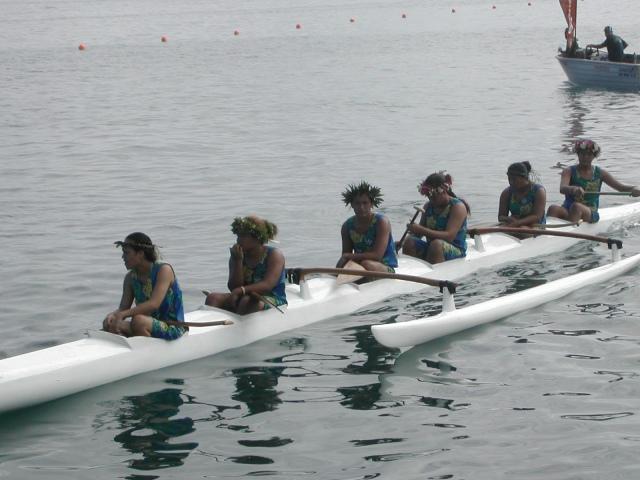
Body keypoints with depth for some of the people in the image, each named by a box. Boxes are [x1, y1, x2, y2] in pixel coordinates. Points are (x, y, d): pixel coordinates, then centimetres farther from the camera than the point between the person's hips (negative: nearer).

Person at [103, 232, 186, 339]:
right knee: (109, 324, -17)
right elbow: (123, 308, 2)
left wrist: (122, 314, -32)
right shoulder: (131, 277, 7)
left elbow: (154, 304, -25)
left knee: (138, 321, -34)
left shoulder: (163, 270, -12)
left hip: (172, 327, -6)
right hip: (148, 325, 6)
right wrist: (113, 314, -23)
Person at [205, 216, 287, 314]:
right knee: (212, 298, -17)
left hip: (273, 300, -5)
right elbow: (234, 288, -1)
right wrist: (238, 261, -11)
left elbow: (268, 285, -20)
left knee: (247, 301, -37)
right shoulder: (239, 255, 8)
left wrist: (241, 290, -32)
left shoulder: (274, 255, -6)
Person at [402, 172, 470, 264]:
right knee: (409, 242, -20)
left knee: (437, 244, -37)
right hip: (430, 249, 6)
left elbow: (449, 236, -23)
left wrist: (421, 230, -29)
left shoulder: (458, 206, -10)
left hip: (456, 252, -6)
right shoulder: (428, 206, 10)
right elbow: (418, 234, 11)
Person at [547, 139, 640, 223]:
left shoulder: (600, 173, 6)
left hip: (590, 214, 0)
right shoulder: (569, 171, 2)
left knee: (577, 207, -35)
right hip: (567, 211, 0)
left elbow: (620, 187, 1)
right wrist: (573, 189, -44)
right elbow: (562, 188, -19)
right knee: (553, 209, -32)